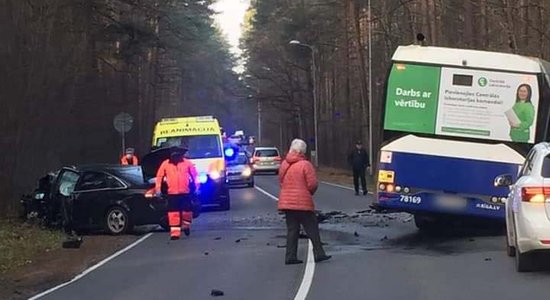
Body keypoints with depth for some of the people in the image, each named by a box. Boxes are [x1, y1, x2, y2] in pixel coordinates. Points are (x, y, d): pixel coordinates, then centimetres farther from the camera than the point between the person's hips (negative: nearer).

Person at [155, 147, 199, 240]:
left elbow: (194, 175, 5)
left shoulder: (187, 163, -1)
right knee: (174, 213, -2)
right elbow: (159, 176, 5)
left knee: (187, 210, 5)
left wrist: (196, 187, 3)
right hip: (172, 193, 0)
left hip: (186, 192, 0)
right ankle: (175, 232, 1)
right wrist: (158, 188, 0)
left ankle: (186, 225, 33)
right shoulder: (166, 164, 0)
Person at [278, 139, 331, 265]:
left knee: (292, 229, 10)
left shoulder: (284, 164, 6)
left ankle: (290, 257, 6)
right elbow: (312, 184, -13)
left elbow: (281, 181, 12)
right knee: (312, 228, 4)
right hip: (303, 202, -5)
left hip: (286, 201, 6)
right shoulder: (305, 165, -11)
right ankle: (319, 254, 4)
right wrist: (310, 193, 7)